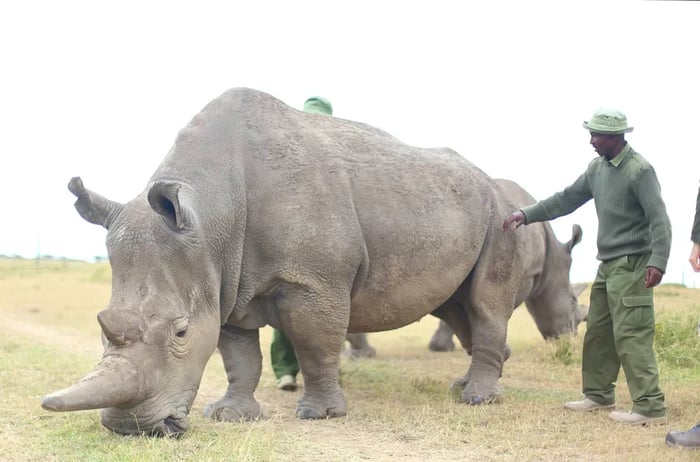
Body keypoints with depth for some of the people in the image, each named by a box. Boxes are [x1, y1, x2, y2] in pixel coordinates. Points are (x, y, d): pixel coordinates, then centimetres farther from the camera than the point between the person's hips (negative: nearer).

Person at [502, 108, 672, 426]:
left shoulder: (639, 170, -14)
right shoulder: (598, 168, 11)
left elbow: (659, 219, -18)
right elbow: (567, 200, 19)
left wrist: (657, 261, -27)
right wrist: (527, 215, 15)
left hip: (631, 266, -8)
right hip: (608, 264, 9)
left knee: (631, 335, -12)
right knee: (597, 331, 14)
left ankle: (650, 407, -11)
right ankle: (598, 395, 27)